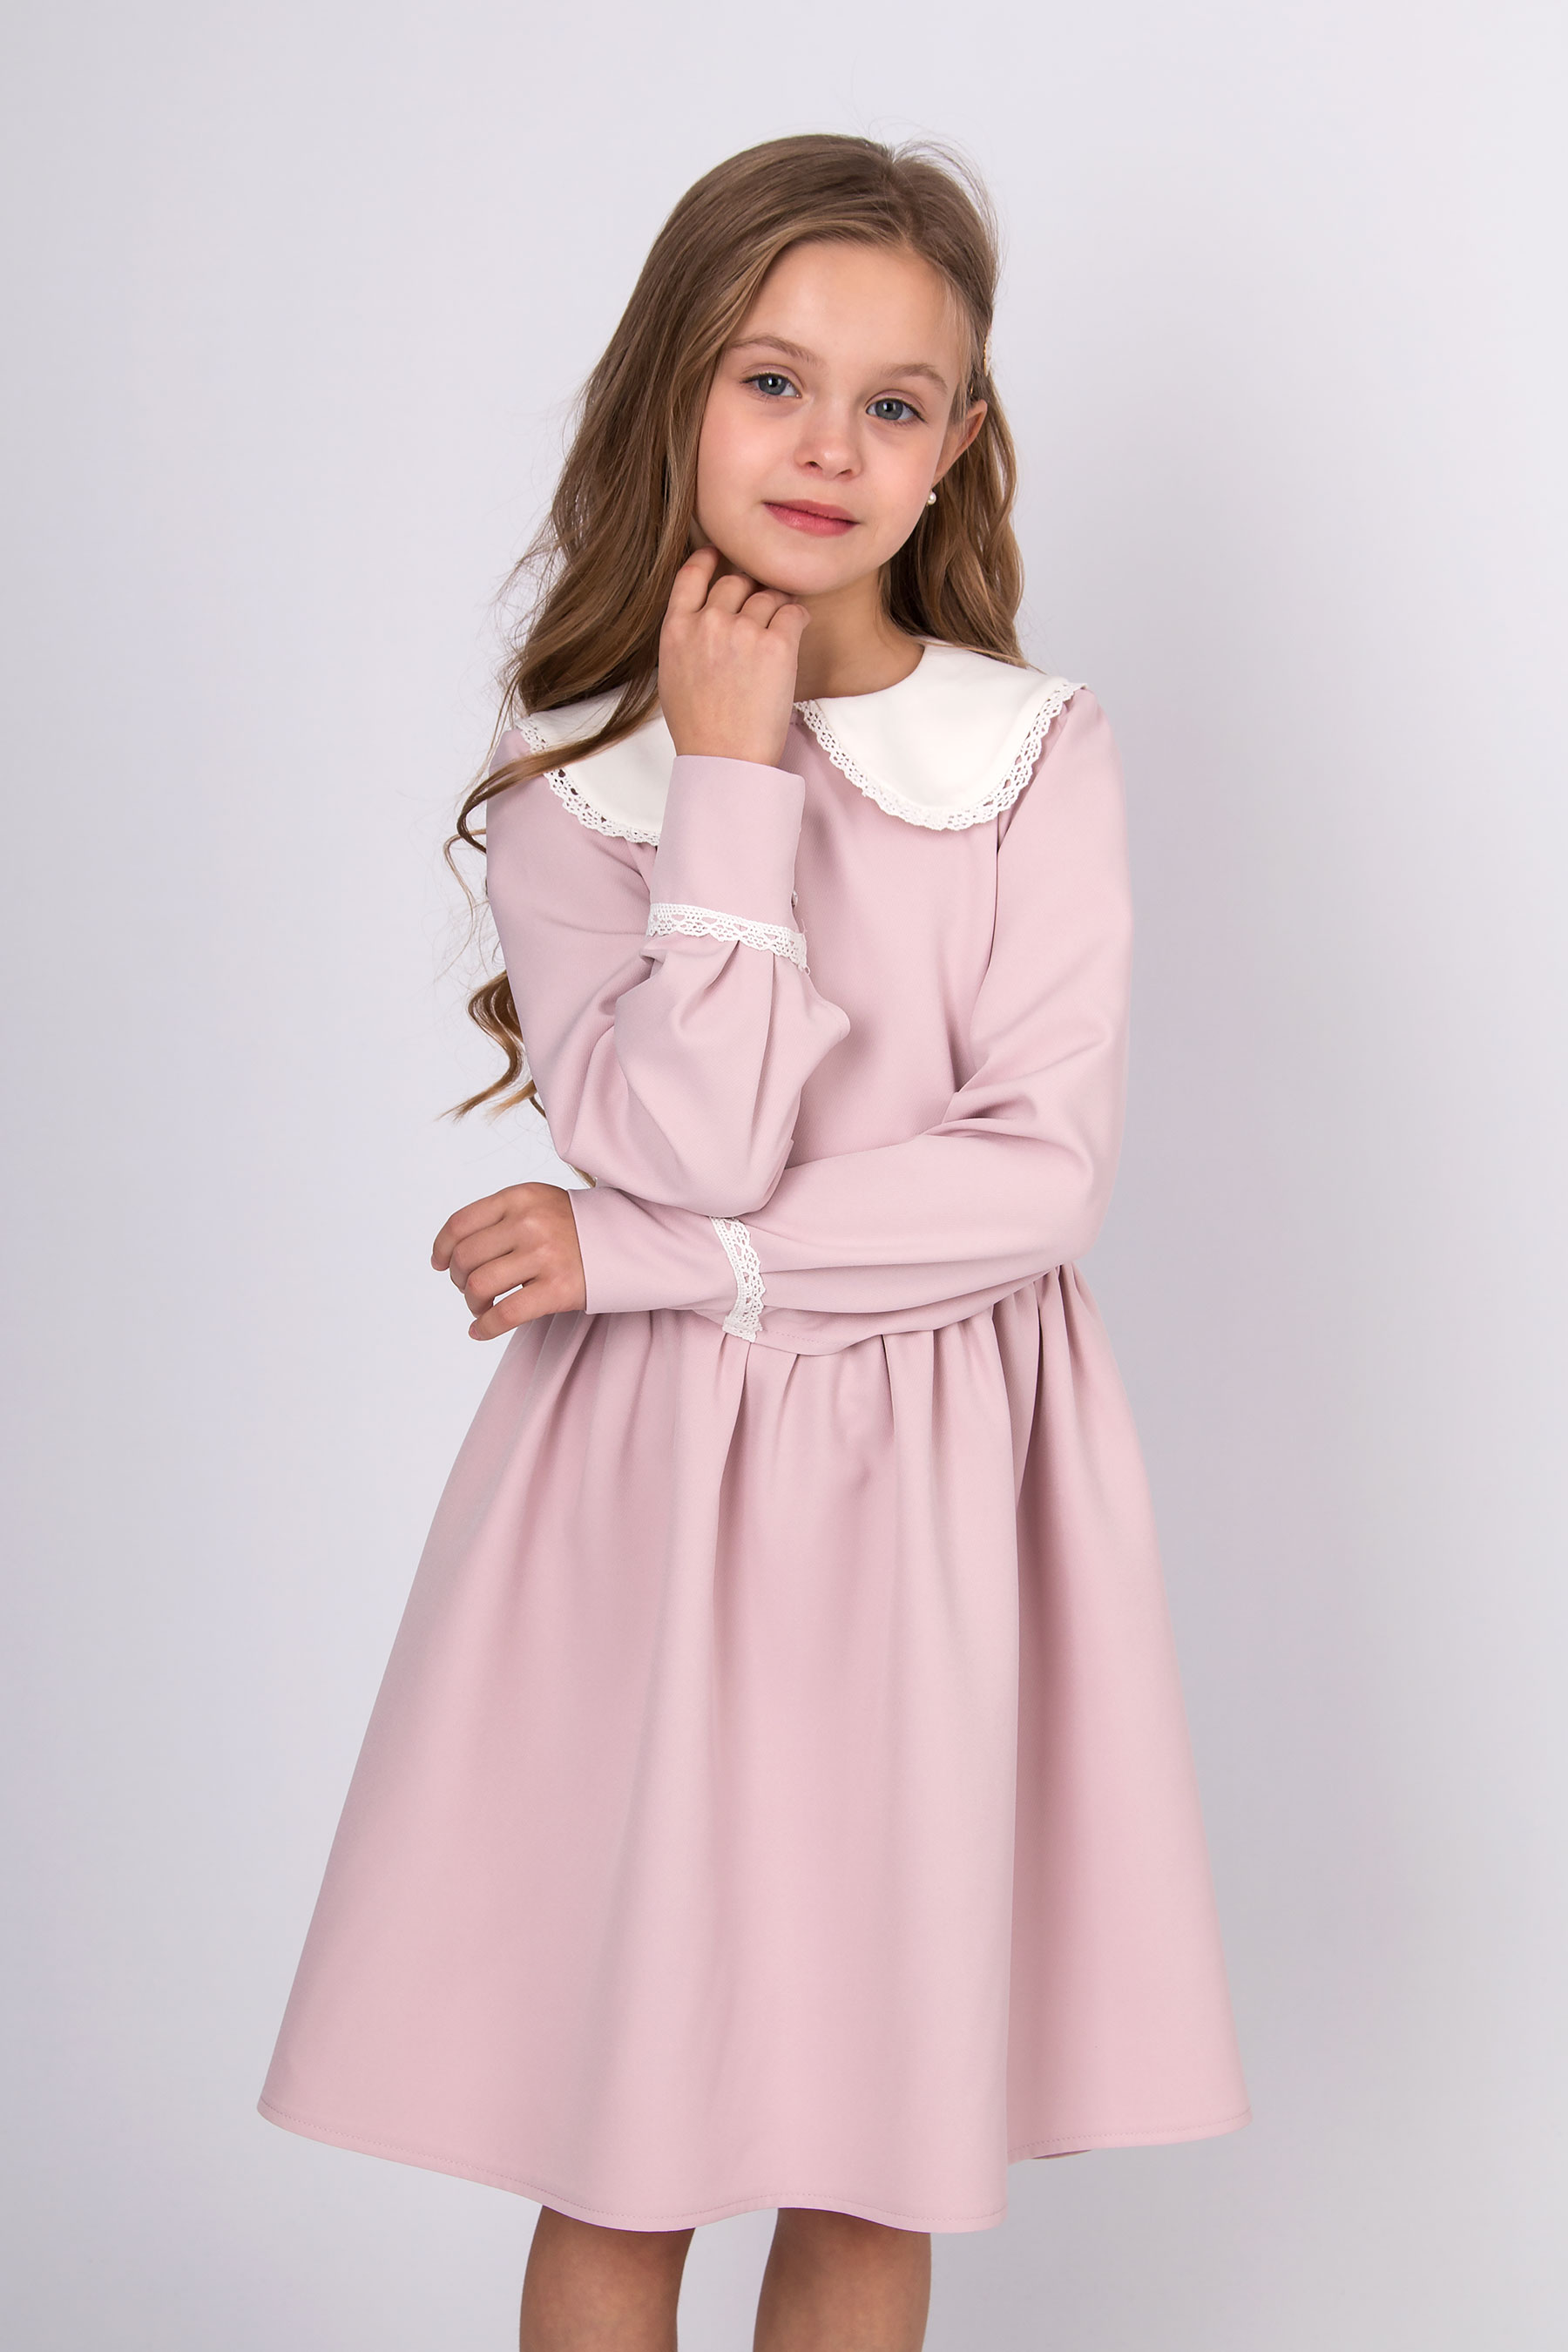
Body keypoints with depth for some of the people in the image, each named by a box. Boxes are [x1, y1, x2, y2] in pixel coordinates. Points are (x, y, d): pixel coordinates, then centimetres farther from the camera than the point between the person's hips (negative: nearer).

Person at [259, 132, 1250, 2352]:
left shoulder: (1039, 756, -1)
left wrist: (657, 1260, -12)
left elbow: (1046, 1170, -10)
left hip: (936, 1471, 0)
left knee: (878, 2162, 10)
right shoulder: (567, 777, -1)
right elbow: (685, 1143, -14)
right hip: (652, 1470, 0)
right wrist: (727, 779, -15)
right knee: (613, 2162, 8)